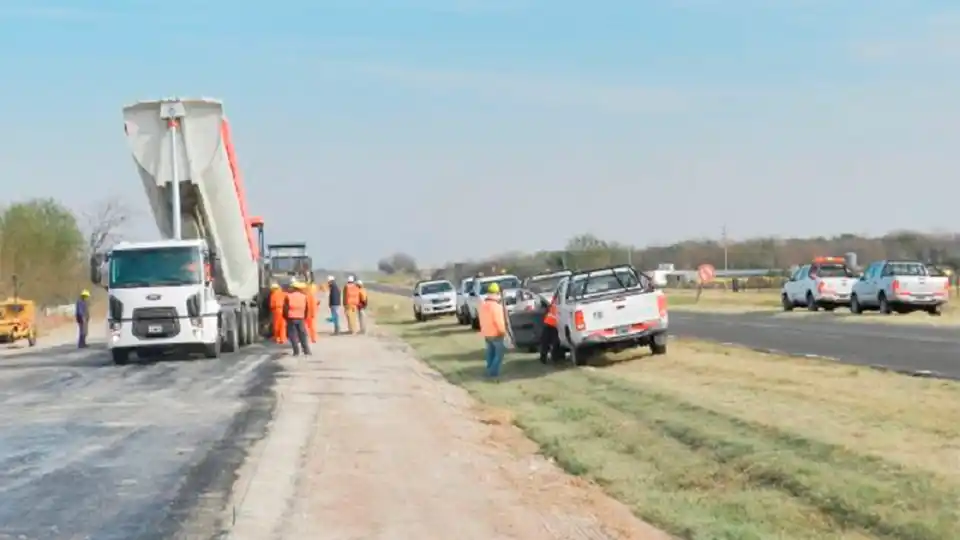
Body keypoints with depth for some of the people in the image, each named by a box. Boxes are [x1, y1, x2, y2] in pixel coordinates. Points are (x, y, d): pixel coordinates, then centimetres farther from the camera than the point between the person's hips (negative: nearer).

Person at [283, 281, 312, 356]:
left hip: (291, 318, -2)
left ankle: (296, 352, -2)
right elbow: (307, 309, 5)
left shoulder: (288, 296, -1)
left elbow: (285, 308, -5)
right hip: (300, 318, 2)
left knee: (293, 336, 3)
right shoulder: (304, 296, 6)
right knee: (303, 336, 9)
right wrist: (305, 316, 15)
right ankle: (307, 351, 4)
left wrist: (285, 317, 5)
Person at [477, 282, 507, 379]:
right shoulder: (496, 306, -22)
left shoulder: (482, 304, 5)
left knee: (490, 353, 18)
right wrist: (503, 331, -11)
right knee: (499, 353, 1)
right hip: (496, 333, -8)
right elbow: (499, 321, -23)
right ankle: (493, 372, -6)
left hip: (486, 333, 8)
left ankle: (490, 370, 22)